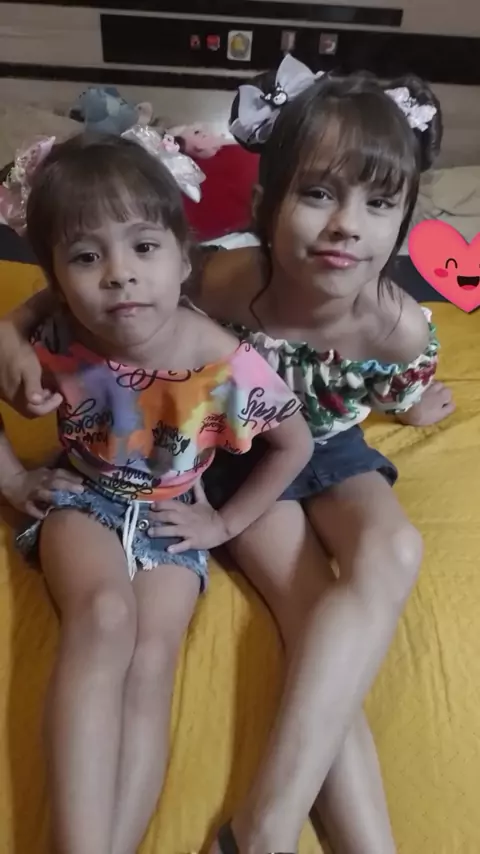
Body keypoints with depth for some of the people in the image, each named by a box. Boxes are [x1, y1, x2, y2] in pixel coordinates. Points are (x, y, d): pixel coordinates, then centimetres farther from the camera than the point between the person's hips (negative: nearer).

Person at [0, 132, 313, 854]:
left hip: (170, 517, 1)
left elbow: (297, 444, -6)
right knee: (104, 615, -29)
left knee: (150, 660, -21)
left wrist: (225, 523, -5)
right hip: (80, 497, 0)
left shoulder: (225, 366, -24)